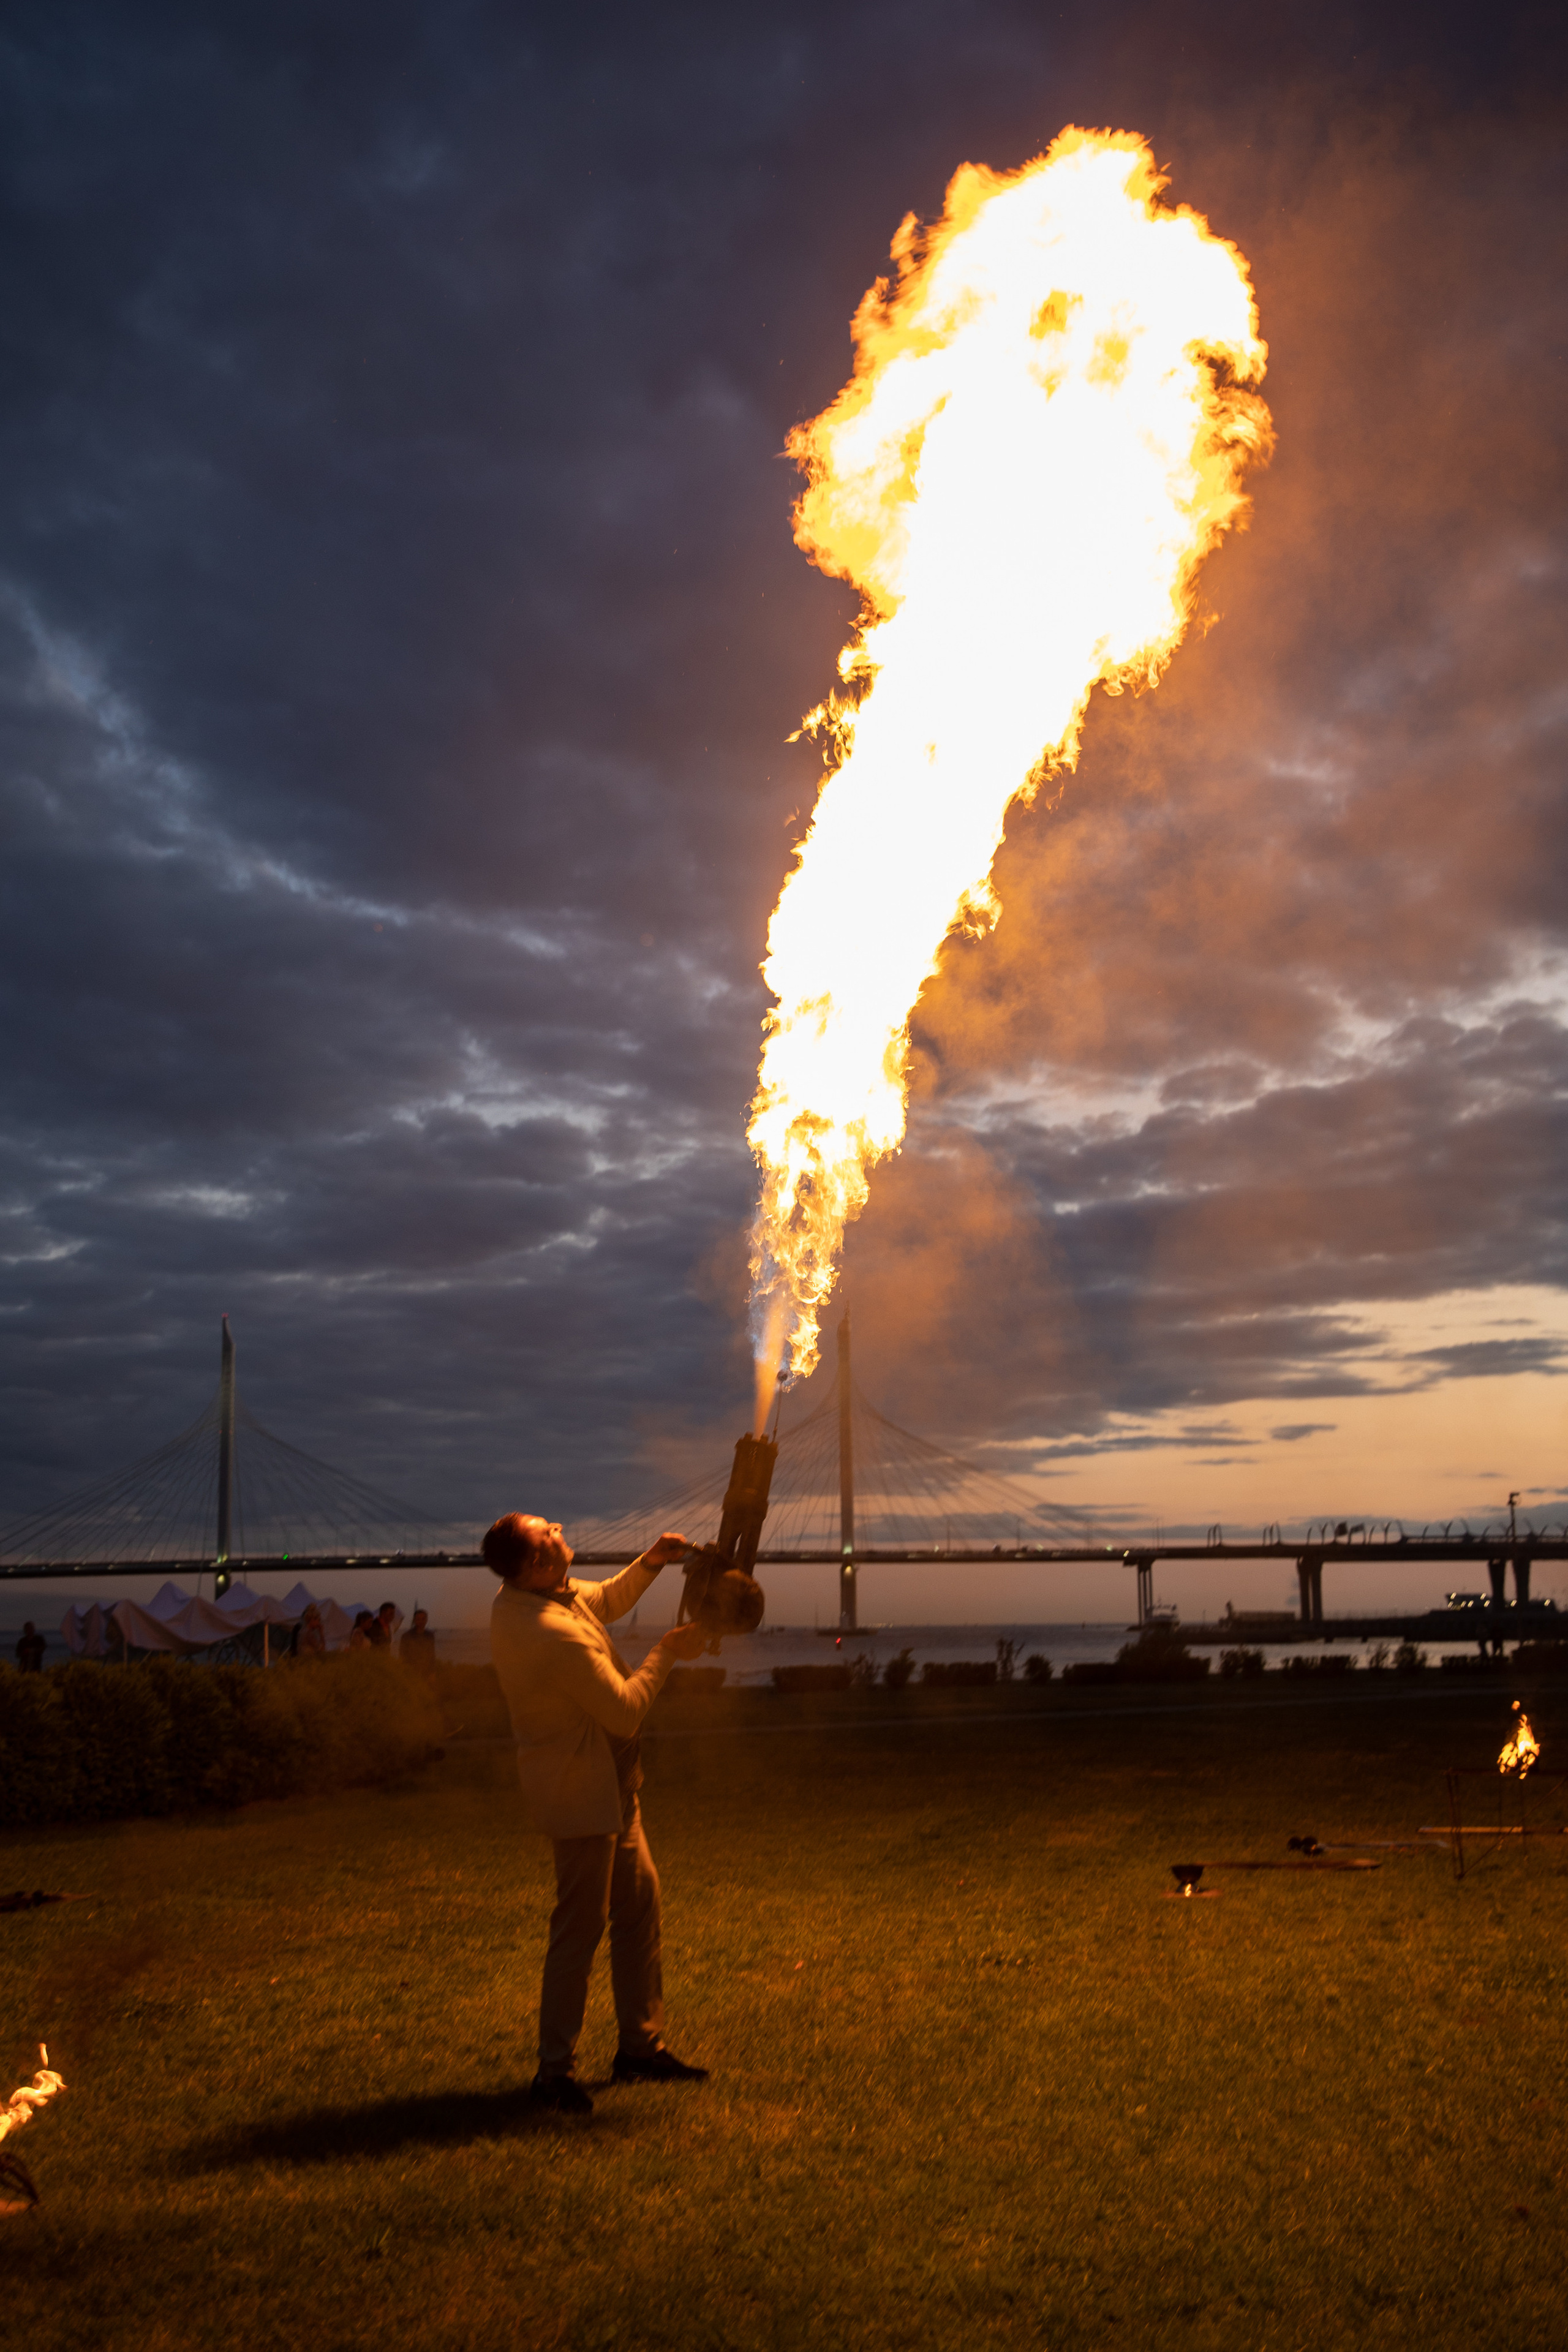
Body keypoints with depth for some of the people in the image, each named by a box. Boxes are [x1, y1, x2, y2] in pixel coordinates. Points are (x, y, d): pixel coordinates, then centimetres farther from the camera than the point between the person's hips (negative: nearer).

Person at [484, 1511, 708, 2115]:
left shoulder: (523, 1596, 0)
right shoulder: (557, 1635, -31)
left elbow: (606, 1601, 19)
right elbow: (625, 1713, -22)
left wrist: (650, 1562, 5)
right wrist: (667, 1652, -11)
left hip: (607, 1789, 10)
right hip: (582, 1795, -10)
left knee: (640, 1904, 16)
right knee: (580, 1930, 0)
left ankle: (640, 2047, 26)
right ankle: (554, 2071, 13)